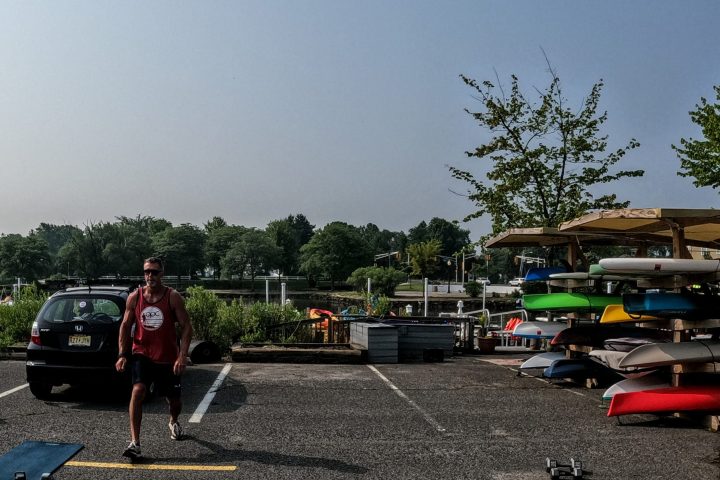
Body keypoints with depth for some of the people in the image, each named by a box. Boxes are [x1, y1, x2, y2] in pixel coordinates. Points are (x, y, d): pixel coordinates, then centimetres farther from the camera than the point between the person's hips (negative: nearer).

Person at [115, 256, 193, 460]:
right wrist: (122, 354, -3)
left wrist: (182, 356, -19)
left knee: (174, 399, 12)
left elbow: (186, 327, -10)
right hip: (141, 354, 1)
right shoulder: (134, 297, -2)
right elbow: (126, 326, 5)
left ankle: (174, 422, 49)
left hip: (168, 358, 0)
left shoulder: (173, 298, -10)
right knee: (138, 391, -23)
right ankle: (134, 443, -18)